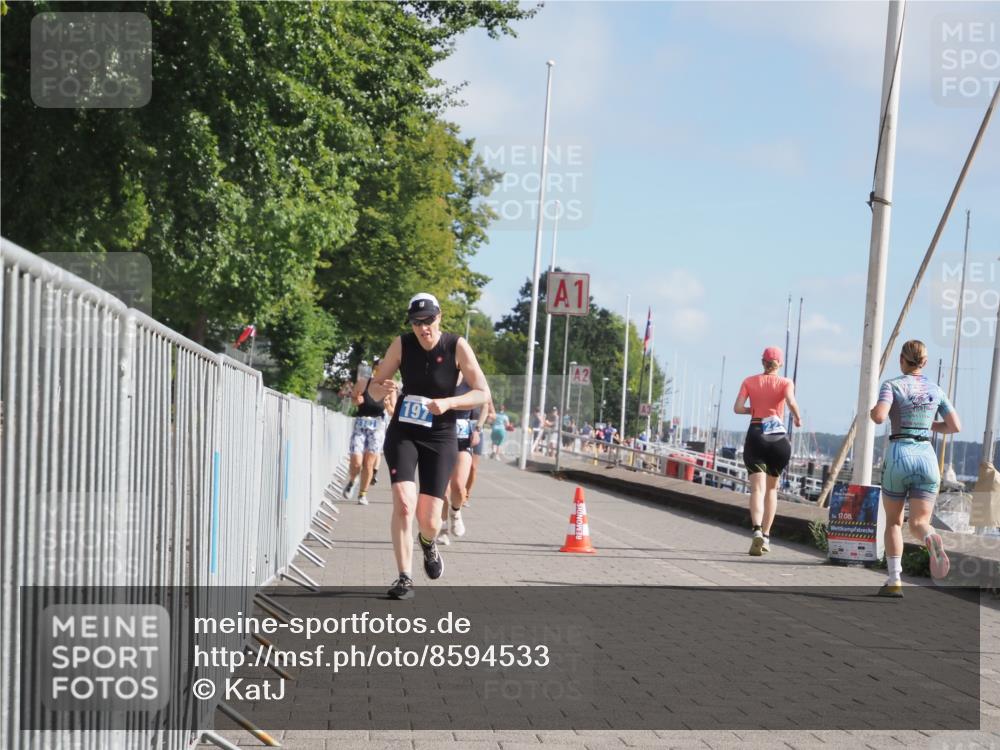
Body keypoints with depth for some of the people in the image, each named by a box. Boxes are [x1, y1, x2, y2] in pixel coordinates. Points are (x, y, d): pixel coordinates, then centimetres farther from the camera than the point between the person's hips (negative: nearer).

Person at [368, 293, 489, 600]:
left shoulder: (457, 346, -10)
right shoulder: (401, 345, -6)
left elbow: (482, 393, -9)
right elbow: (374, 387, 3)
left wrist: (447, 403, -25)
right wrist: (382, 388, -22)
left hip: (440, 438, -1)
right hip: (402, 433, 1)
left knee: (429, 520, -1)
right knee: (403, 503, -19)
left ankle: (428, 543, 37)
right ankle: (404, 578, -9)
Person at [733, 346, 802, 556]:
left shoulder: (749, 381, 6)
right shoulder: (785, 383, 2)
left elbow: (737, 408, -5)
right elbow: (791, 401, -18)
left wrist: (754, 410, 13)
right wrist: (798, 418, -1)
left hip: (755, 435, 0)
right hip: (779, 437, 0)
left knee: (757, 488, -9)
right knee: (771, 487, 17)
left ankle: (757, 531, -32)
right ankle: (766, 536, 19)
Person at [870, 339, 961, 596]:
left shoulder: (892, 385, -1)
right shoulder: (936, 389, 11)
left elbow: (879, 416, -17)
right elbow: (955, 426, 10)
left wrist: (872, 411, 6)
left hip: (898, 455, -2)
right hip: (927, 457, 2)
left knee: (893, 521, 14)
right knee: (919, 524, 0)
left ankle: (894, 580, 5)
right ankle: (932, 540, -37)